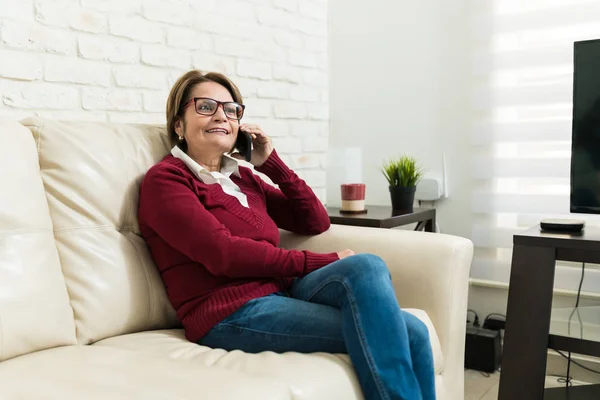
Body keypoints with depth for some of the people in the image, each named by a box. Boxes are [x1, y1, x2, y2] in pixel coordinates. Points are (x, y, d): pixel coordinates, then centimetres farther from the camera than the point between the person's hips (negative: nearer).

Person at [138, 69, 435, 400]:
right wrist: (323, 263, -14)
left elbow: (316, 222, 18)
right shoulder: (164, 179, 0)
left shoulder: (244, 177, 20)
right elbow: (223, 253, -15)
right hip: (232, 313, -6)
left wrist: (271, 163, 9)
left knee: (411, 332, -17)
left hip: (280, 294, 6)